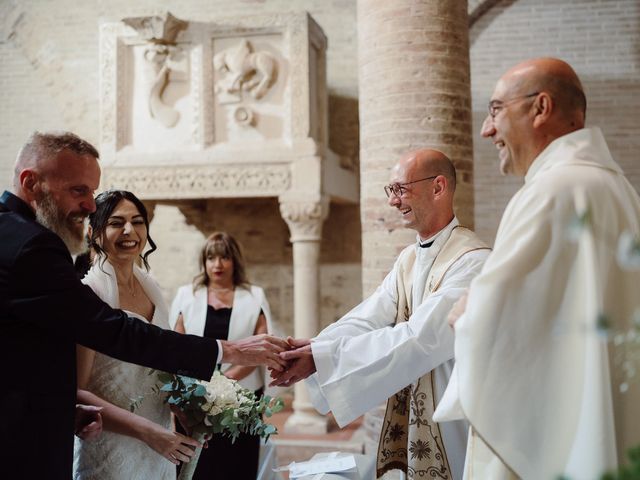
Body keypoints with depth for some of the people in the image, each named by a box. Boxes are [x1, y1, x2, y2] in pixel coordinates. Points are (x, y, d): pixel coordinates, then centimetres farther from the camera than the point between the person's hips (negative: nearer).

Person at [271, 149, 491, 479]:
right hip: (410, 420, 7)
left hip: (455, 424, -7)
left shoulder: (472, 260, -19)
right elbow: (364, 320, -4)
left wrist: (324, 356, -27)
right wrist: (308, 351, -21)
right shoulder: (408, 260, 7)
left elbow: (420, 339, -27)